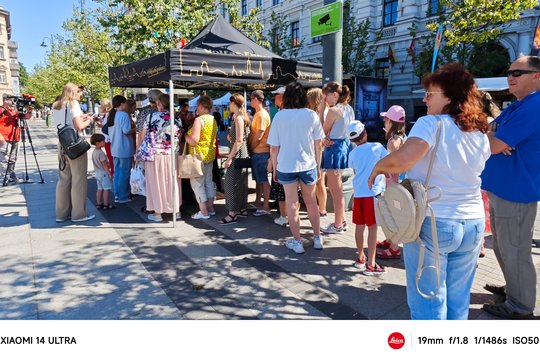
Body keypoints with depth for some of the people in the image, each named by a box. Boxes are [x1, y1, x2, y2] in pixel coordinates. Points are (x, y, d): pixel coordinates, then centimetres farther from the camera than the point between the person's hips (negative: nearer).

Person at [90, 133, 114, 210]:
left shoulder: (94, 152, 11)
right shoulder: (101, 153, -19)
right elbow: (104, 164, -20)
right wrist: (109, 173, -16)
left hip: (97, 173, 10)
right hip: (104, 173, -10)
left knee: (100, 189, 14)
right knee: (106, 189, -3)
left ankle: (99, 204, 19)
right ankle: (106, 204, 0)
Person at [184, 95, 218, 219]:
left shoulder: (199, 120, -17)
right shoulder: (213, 119, 10)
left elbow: (193, 141, -24)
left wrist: (184, 135, -6)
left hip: (199, 155, -8)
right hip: (210, 154, 8)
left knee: (197, 183, 0)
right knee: (208, 181, 15)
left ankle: (203, 211, 2)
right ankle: (210, 208, 21)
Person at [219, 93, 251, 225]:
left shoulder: (238, 118, -14)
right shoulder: (242, 117, 14)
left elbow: (239, 140, -21)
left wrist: (230, 157, -20)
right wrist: (230, 136, 9)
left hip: (238, 154, -10)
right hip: (242, 154, 10)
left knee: (232, 182, -8)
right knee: (240, 182, 14)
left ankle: (233, 214, -6)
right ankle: (243, 209, 23)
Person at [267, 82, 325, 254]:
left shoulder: (279, 116, -6)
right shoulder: (311, 115, -4)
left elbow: (274, 147, -5)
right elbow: (318, 144, 0)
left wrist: (274, 168, 7)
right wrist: (318, 166, 11)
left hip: (286, 166, -1)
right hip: (308, 165, 1)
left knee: (292, 204, 9)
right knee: (311, 202, 17)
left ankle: (297, 242, 17)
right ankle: (317, 238, 26)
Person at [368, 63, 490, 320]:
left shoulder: (431, 124, -15)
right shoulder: (481, 134, 8)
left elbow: (402, 159, -29)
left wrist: (379, 166, -12)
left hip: (431, 223, -6)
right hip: (473, 224, 7)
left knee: (427, 300, 8)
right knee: (458, 300, 19)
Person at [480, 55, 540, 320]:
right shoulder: (515, 108, 16)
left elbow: (494, 146, -21)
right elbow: (489, 134, 13)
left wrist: (493, 139, 1)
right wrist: (495, 138, -9)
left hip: (516, 192, -10)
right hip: (501, 189, 10)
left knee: (514, 252, 1)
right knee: (503, 247, 21)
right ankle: (513, 289, 38)